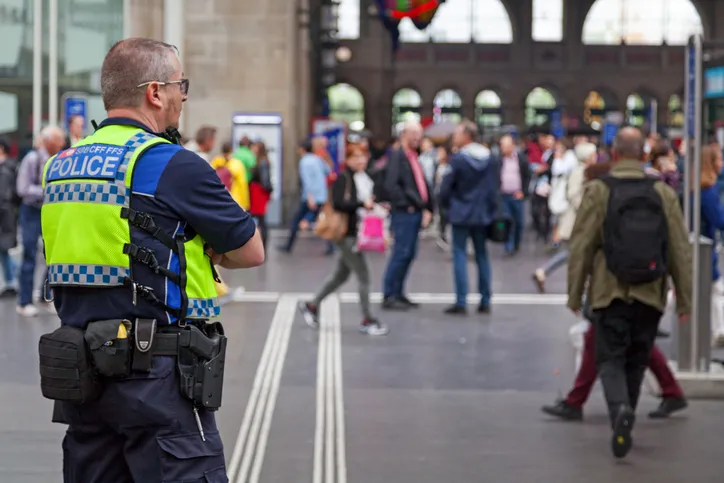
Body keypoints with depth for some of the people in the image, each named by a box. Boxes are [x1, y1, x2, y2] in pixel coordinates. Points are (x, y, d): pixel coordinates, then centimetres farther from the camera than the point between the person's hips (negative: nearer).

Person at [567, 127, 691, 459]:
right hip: (650, 295, 2)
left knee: (611, 359, 3)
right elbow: (680, 251, 0)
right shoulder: (664, 194, 0)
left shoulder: (599, 191, -6)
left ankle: (620, 410, -23)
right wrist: (684, 299, 7)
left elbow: (581, 247, -6)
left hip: (610, 292, -2)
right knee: (636, 360, 16)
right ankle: (622, 426, 26)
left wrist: (574, 294, 3)